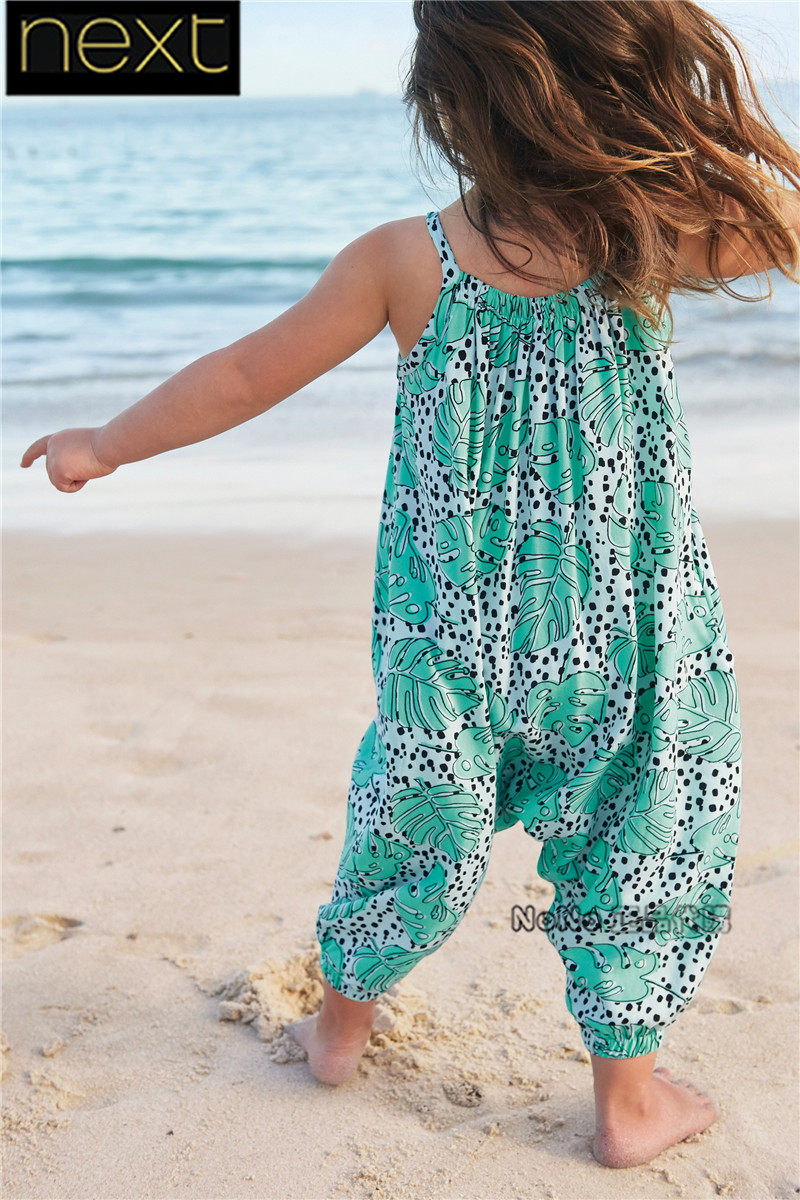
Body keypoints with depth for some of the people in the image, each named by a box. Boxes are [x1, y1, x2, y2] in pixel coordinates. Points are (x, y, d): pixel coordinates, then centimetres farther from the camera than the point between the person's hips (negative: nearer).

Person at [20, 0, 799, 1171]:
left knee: (418, 821, 22)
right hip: (626, 634, -1)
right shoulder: (658, 235, -15)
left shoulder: (403, 259, -12)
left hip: (449, 637, 2)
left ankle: (340, 1021, 43)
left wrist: (105, 447, 6)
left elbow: (241, 378, -5)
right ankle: (630, 1096, 28)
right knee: (636, 848, 16)